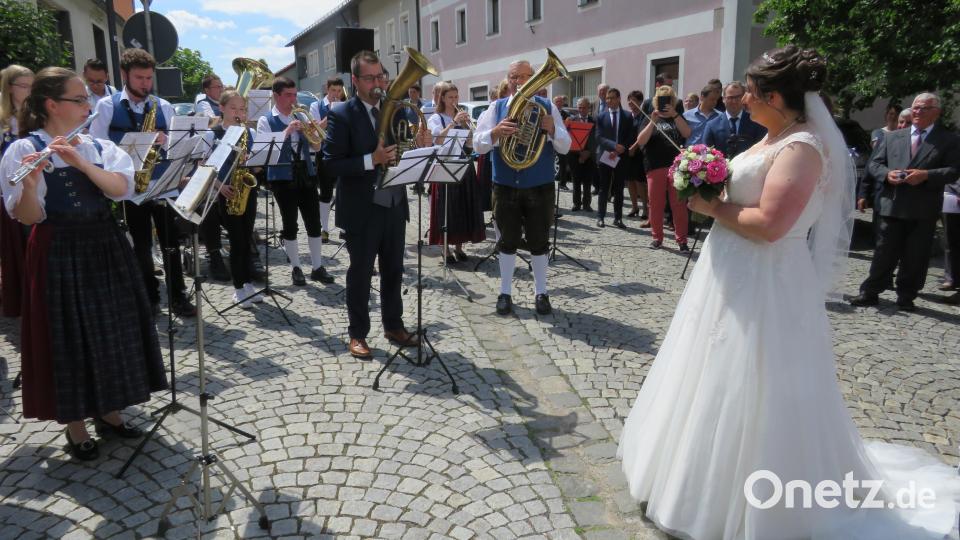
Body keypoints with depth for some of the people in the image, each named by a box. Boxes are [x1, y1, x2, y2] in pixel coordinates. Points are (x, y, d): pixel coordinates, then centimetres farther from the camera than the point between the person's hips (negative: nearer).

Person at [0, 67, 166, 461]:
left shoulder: (98, 146, 7)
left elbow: (122, 188, -10)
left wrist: (81, 163, -22)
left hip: (106, 246, 5)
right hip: (60, 254, -5)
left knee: (113, 331, 11)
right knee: (69, 338, 4)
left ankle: (109, 413, 29)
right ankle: (75, 427, 21)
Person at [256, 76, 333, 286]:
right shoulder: (266, 121, -1)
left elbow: (316, 147, 12)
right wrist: (287, 131, -20)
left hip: (307, 175, 4)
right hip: (283, 178, -4)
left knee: (314, 223, 2)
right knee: (290, 224, 3)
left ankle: (318, 267, 10)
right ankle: (296, 268, 15)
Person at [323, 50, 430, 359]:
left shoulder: (394, 110, 7)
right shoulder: (341, 115, -10)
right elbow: (332, 164, -16)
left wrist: (419, 147, -11)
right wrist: (371, 160, -26)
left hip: (394, 206, 5)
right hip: (362, 210, -5)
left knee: (393, 271, 16)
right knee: (360, 274, 7)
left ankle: (393, 325, 32)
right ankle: (357, 334, 21)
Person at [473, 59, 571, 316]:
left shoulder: (547, 107, 4)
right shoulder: (496, 108, 4)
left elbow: (565, 147, 0)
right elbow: (477, 145, -4)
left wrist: (552, 130, -20)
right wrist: (495, 132, -24)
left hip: (540, 186, 0)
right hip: (506, 186, 0)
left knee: (539, 241, 7)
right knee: (508, 240, 8)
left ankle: (541, 292, 20)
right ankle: (505, 292, 20)